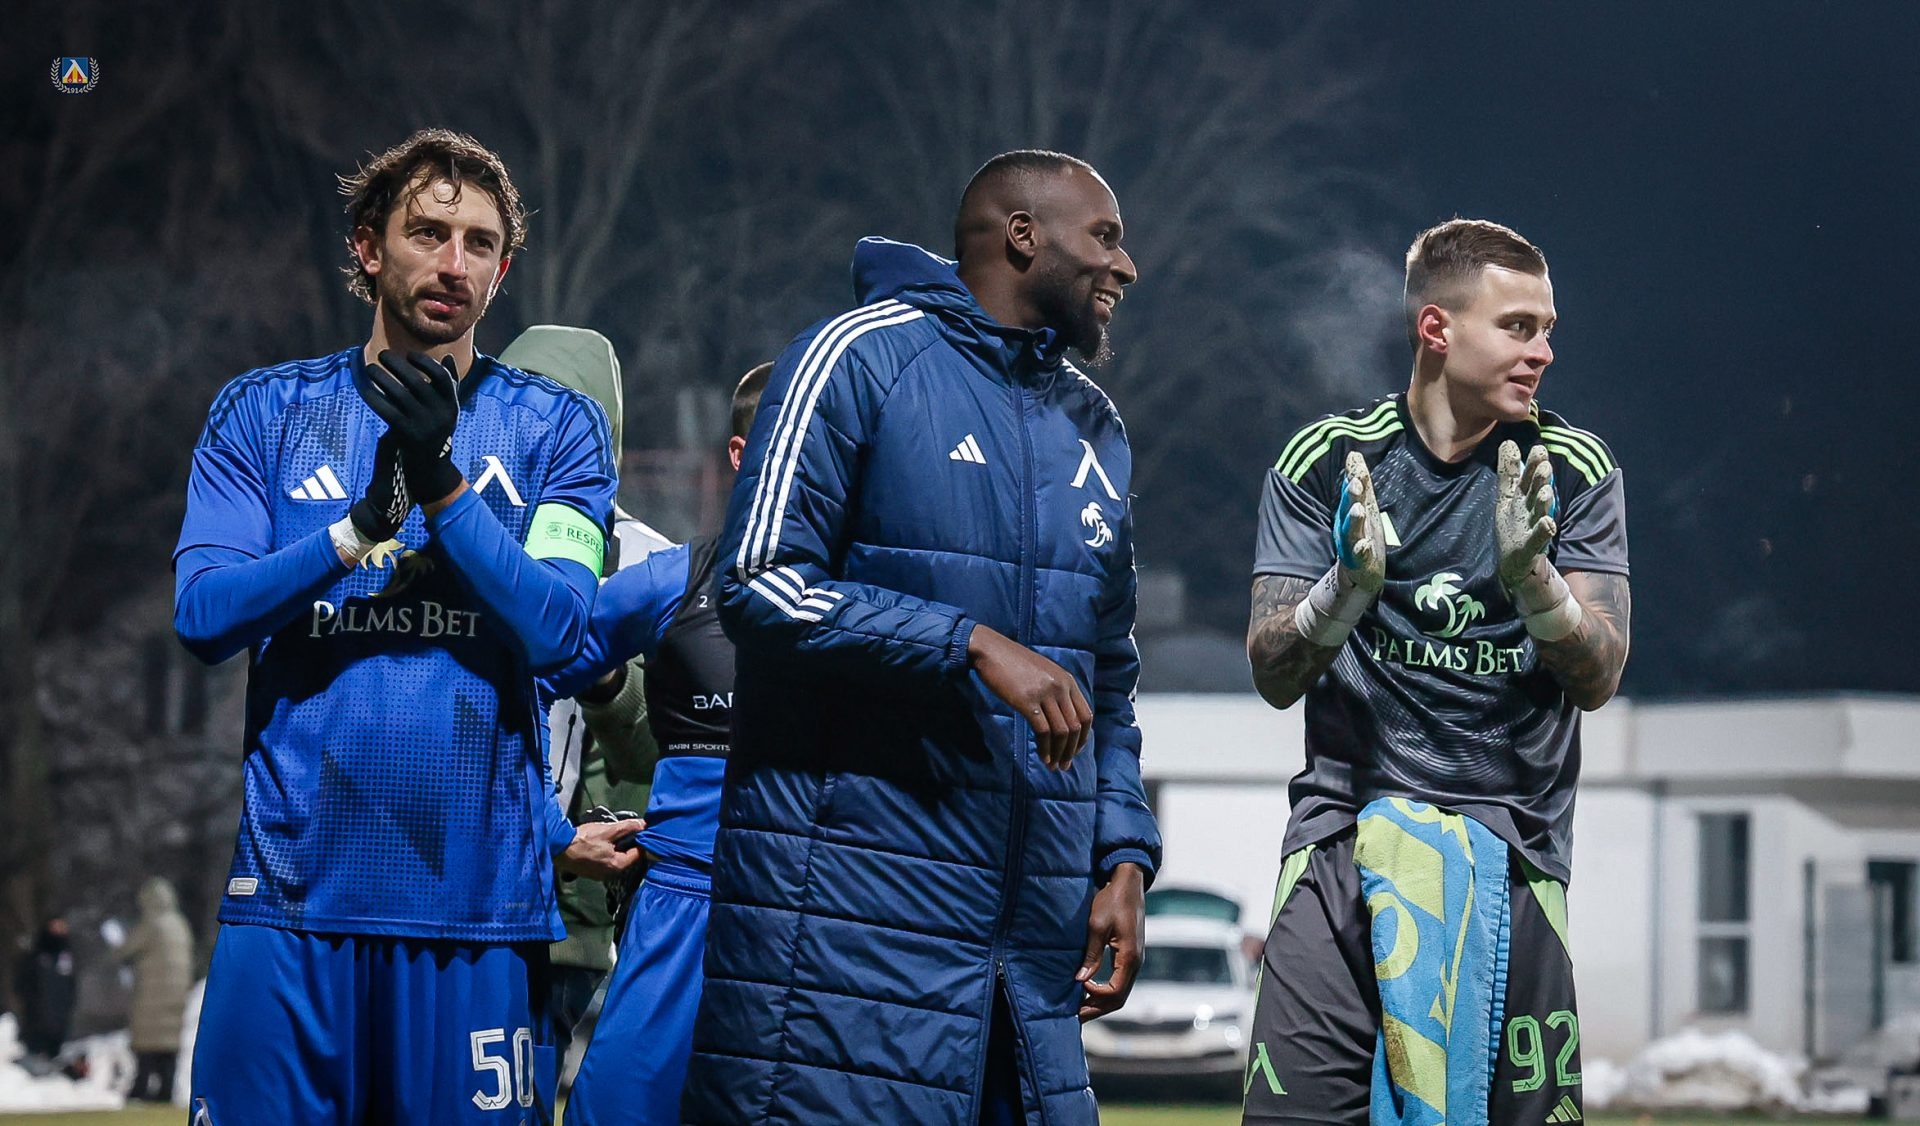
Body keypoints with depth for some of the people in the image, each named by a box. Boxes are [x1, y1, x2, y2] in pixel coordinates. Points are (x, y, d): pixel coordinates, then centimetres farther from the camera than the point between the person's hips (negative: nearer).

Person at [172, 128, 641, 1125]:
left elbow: (554, 628, -5)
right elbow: (203, 614, -2)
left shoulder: (554, 428, 8)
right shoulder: (266, 412, 9)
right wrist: (363, 525, -14)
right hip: (294, 884, 0)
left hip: (478, 893, 0)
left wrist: (442, 483, -15)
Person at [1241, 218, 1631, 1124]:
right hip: (1345, 830, -1)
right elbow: (1273, 676, 1)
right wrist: (1347, 588, -19)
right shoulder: (1325, 461, 4)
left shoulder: (1574, 472, 5)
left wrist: (1531, 579, -20)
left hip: (1512, 851, 1)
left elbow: (1597, 680, -1)